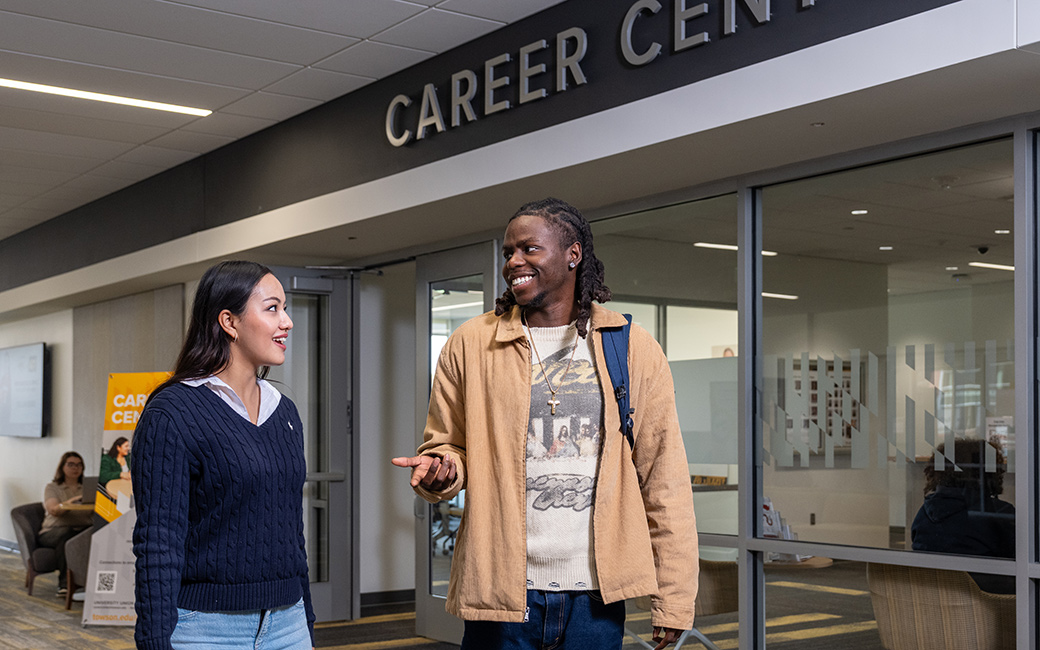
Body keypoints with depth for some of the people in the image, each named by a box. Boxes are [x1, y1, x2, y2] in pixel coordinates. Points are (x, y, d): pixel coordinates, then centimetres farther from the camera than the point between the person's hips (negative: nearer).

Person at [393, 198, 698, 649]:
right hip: (500, 592, 0)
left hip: (597, 596, 0)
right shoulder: (470, 345, 3)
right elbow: (448, 445, 11)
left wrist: (673, 599, -1)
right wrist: (440, 469, -14)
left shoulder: (633, 350, 3)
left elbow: (663, 480, 2)